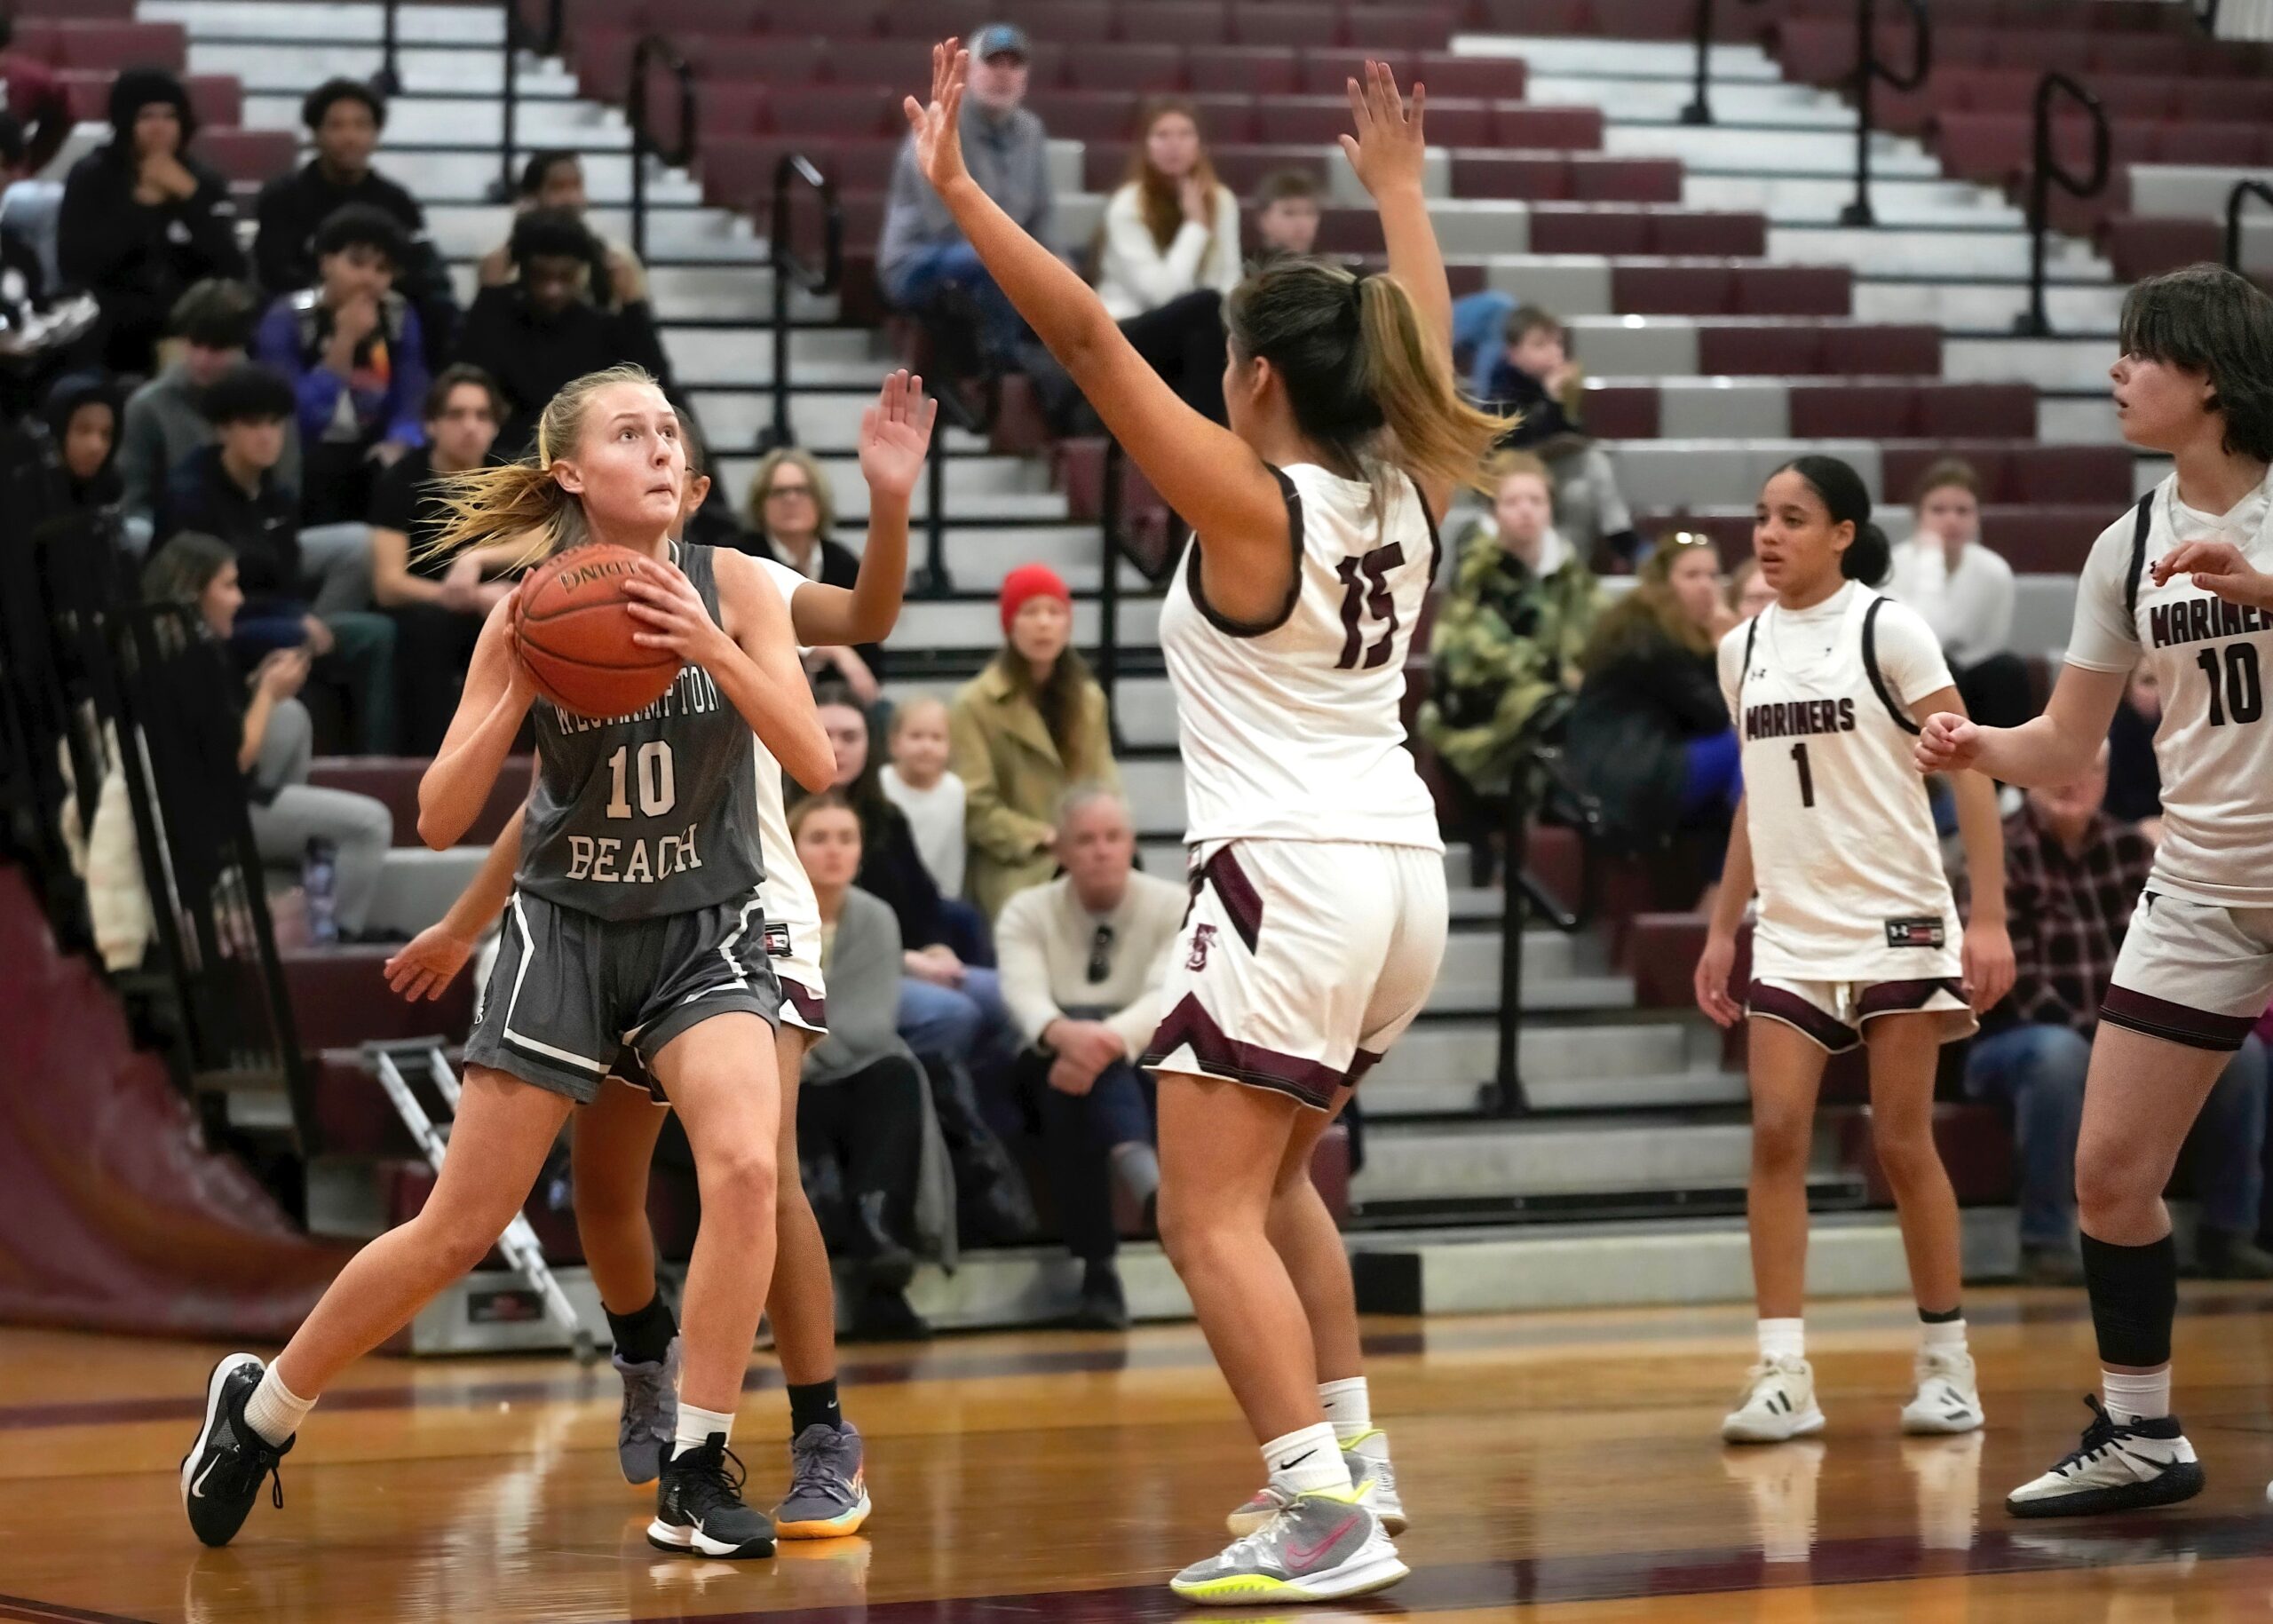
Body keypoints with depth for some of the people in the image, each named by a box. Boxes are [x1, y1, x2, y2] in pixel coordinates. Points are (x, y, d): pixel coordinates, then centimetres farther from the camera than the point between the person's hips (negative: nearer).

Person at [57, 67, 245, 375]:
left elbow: (233, 271, -3)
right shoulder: (91, 177, 5)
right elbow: (74, 266, -11)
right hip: (112, 327, -2)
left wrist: (190, 195, -11)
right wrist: (140, 203, -12)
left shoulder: (204, 179, 11)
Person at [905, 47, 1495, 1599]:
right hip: (1404, 870, 8)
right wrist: (1400, 189, 41)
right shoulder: (1406, 492, 7)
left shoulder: (1249, 501, -11)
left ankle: (1326, 1518, -20)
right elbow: (1427, 351, 29)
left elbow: (1086, 332, -15)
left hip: (1289, 877, -8)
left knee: (1211, 1215, -8)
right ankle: (1350, 1451, 25)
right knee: (1273, 1178, 26)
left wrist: (958, 184, -12)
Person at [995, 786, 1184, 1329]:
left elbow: (1169, 997, -19)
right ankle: (1144, 1176, -56)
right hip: (1053, 1063, 1)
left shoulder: (1174, 907, 0)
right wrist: (1063, 1032, -44)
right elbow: (1024, 995, -19)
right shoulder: (1026, 913, 2)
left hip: (1147, 1068, -1)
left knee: (1096, 1053, -37)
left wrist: (1111, 1038, -41)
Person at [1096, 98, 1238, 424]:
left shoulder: (1221, 201, 4)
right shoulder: (1126, 206, -11)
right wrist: (1196, 225, -15)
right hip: (1121, 341, -4)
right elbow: (1161, 292, -21)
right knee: (1205, 304, -33)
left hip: (1194, 338, 4)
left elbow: (1230, 284, -2)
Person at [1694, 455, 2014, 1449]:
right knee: (1776, 1136, -8)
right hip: (1791, 933, 5)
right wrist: (1722, 929, 15)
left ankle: (1947, 1365, 11)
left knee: (1902, 1144, -1)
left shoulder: (1887, 630, -7)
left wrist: (1989, 917, -17)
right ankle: (1783, 1375, -8)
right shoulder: (1742, 649, 10)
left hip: (1896, 922, -5)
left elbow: (1970, 770, -9)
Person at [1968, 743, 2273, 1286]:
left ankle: (2227, 1235, -7)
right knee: (2060, 1053, -40)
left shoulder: (2130, 848, 8)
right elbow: (2015, 980, -17)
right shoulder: (2000, 853, -9)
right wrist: (2096, 1037, -26)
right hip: (2018, 1041, -5)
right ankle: (2045, 1242, -31)